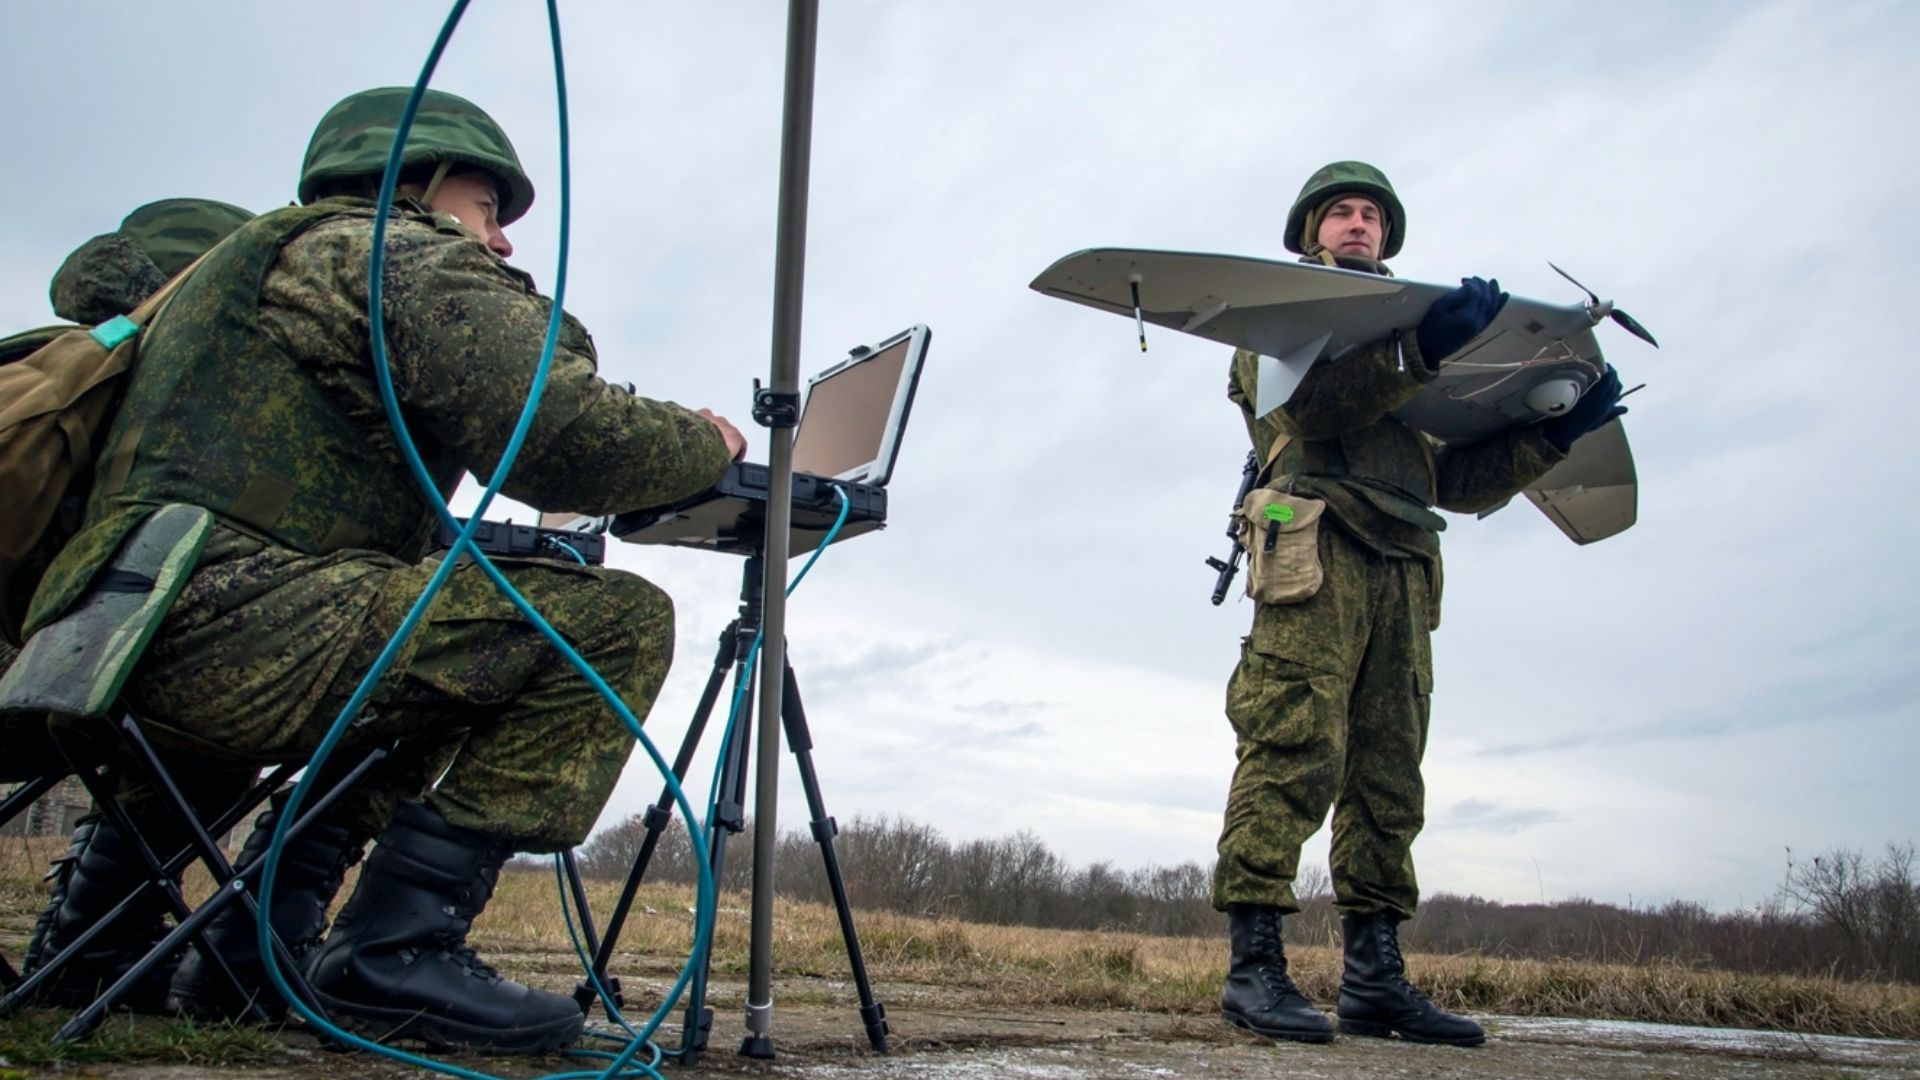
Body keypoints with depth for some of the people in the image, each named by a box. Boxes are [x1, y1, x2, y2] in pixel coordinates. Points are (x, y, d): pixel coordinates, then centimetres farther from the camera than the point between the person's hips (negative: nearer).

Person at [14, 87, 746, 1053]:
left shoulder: (274, 254, 32)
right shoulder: (409, 255, 1)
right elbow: (560, 435, -14)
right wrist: (704, 444, 5)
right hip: (231, 619, -10)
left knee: (467, 632, 31)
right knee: (617, 623, -11)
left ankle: (260, 934, 22)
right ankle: (400, 944, -12)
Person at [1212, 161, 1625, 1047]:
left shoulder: (1404, 329, 33)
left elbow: (1457, 480, 23)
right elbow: (1309, 402, -9)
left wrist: (1555, 431, 13)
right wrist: (1421, 349, -19)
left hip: (1402, 567, 6)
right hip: (1317, 540, -6)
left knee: (1388, 775, 1)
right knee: (1296, 750, -16)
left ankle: (1374, 977, 3)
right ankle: (1253, 964, -15)